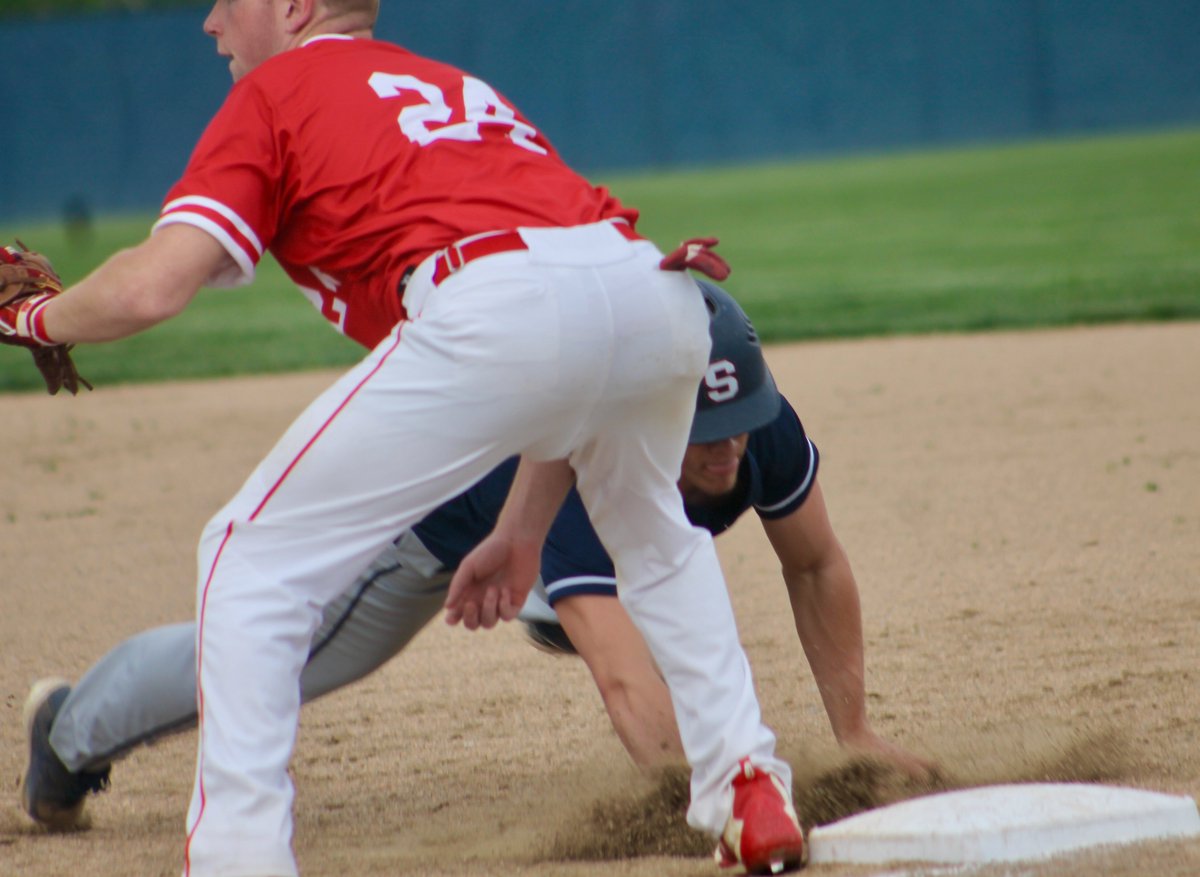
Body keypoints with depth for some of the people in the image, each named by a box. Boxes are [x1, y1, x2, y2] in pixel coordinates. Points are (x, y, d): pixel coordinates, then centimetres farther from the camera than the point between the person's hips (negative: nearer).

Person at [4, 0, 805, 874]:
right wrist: (523, 533, 39)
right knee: (651, 529, 38)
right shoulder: (464, 87, 39)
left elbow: (150, 288, 5)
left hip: (498, 309, -7)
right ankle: (751, 792, 28)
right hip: (658, 289, 7)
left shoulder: (276, 91, 19)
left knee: (251, 561, 8)